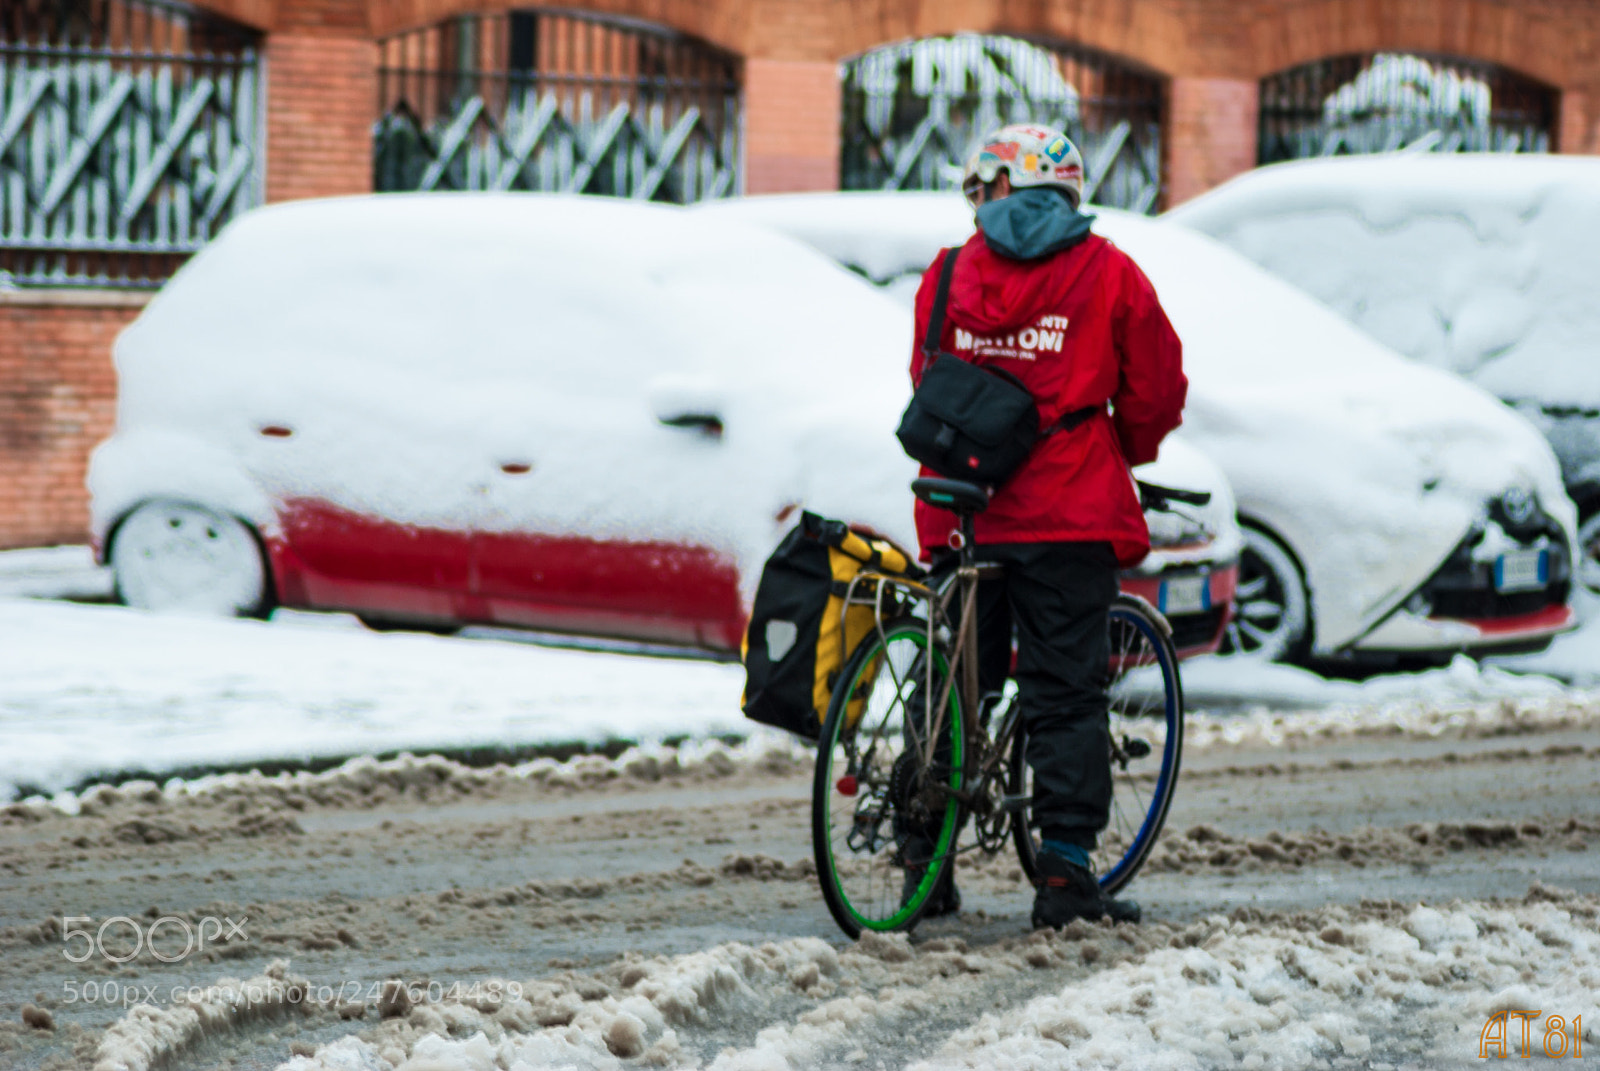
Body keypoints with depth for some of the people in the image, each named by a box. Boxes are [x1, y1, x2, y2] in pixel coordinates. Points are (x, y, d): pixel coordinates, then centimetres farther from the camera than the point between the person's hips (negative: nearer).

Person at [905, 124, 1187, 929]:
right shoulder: (1108, 275, -1)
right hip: (1068, 518, -3)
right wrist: (1125, 455, 23)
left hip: (961, 514, 3)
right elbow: (1155, 393, 4)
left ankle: (925, 863, 13)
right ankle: (1065, 875, -4)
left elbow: (929, 384, 13)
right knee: (1066, 694, 0)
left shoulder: (948, 276, 6)